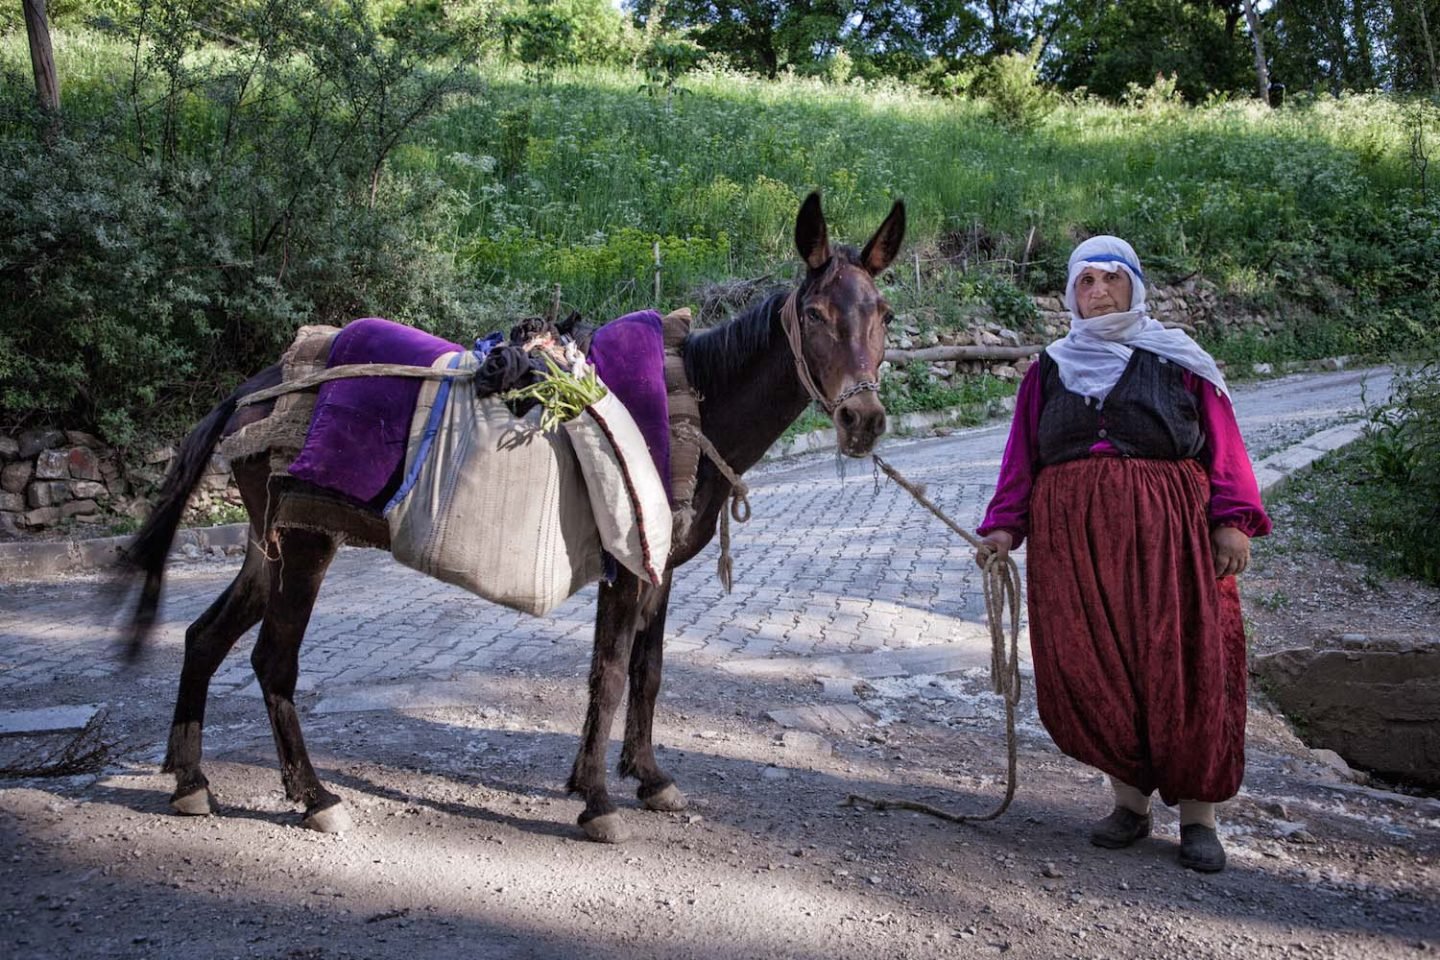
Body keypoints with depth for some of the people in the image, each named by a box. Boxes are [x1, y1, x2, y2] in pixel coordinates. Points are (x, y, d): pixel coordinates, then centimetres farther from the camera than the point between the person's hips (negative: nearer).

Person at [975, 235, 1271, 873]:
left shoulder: (1175, 359, 9)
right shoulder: (1050, 369, 14)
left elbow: (1223, 444, 3)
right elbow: (1022, 455, 9)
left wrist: (1234, 520, -9)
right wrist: (1004, 526, -2)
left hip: (1168, 530, -2)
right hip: (1072, 534, 2)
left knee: (1184, 665, -1)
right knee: (1091, 670, 1)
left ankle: (1198, 816, 11)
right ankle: (1130, 801, 17)